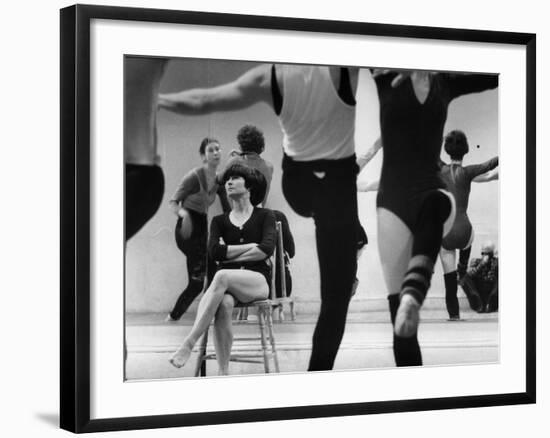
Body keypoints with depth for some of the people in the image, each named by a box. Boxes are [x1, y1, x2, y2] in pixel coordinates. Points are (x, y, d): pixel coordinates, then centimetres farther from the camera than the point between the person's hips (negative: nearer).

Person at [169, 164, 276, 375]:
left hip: (258, 280, -2)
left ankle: (189, 342, -42)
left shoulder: (264, 216, 11)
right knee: (223, 305, -36)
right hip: (228, 285, 2)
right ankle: (223, 373, -39)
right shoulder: (219, 221, 20)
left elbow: (266, 249, -7)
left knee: (222, 276, -37)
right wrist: (250, 246, -3)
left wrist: (230, 253, -3)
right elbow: (214, 251, 0)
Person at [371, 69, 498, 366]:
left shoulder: (446, 83, 10)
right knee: (397, 308, -5)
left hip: (434, 194, 0)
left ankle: (413, 296, -59)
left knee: (434, 204, -39)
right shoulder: (388, 79, 3)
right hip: (393, 199, 0)